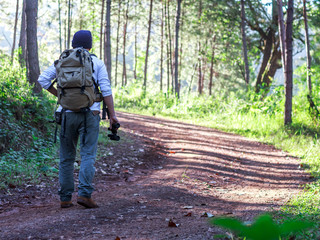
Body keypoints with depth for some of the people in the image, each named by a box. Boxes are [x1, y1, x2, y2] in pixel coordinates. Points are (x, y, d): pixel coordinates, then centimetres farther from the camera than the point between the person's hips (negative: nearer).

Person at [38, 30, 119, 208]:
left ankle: (65, 198, 8)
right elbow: (106, 90, -5)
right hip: (90, 113, -2)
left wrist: (59, 94, 9)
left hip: (68, 113, 2)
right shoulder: (97, 63, 3)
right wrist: (112, 114, -5)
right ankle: (84, 194, -17)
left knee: (67, 157, 8)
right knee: (88, 155, -2)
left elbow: (43, 79, -2)